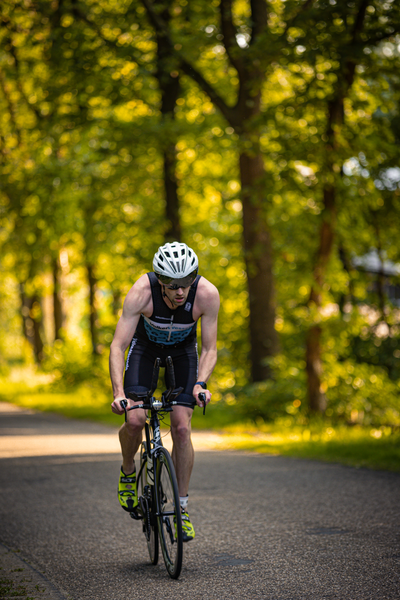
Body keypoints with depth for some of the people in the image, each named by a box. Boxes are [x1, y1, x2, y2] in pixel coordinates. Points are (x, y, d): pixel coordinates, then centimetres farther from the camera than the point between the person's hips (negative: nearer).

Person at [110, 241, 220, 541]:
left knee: (181, 428, -12)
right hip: (146, 345, 0)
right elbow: (118, 345, -35)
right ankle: (128, 471, 14)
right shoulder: (142, 291, -36)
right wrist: (118, 392, -47)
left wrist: (200, 384, -41)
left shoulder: (208, 294, -32)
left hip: (183, 349, 1)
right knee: (135, 420, -19)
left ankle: (182, 508, 1)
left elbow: (209, 349, -23)